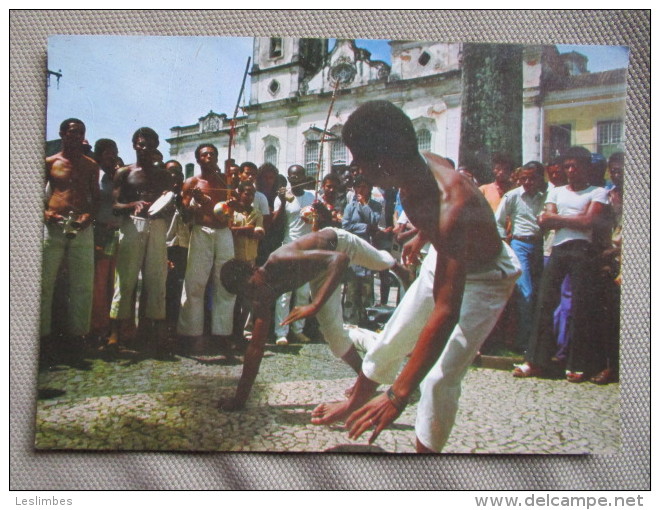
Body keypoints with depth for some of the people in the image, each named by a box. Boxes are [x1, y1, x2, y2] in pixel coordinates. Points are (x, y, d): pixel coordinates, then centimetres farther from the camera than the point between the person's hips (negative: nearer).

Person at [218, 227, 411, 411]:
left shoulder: (281, 262, -46)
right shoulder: (262, 301, -27)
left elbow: (341, 258, -51)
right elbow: (256, 346, -20)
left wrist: (315, 305, -60)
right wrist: (240, 397, -23)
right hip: (321, 272, 3)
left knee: (379, 262, 29)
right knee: (332, 330, -8)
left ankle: (396, 266, 67)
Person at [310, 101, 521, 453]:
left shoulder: (452, 206, -44)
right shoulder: (419, 165, -21)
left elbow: (447, 312, -48)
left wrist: (399, 395, -49)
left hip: (484, 279, -7)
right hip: (444, 260, 7)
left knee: (439, 379, -16)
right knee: (390, 341, 15)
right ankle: (354, 404, 39)